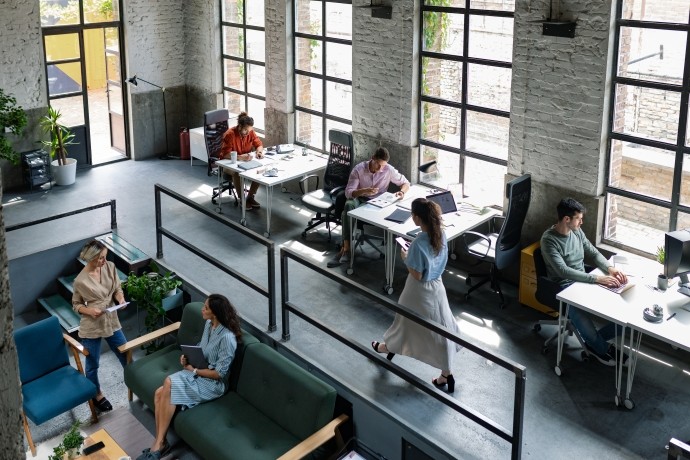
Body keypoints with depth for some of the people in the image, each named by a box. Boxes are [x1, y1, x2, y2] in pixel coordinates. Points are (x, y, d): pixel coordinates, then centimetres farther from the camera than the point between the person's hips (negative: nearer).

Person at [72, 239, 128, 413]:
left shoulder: (110, 267, -7)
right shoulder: (80, 281, -20)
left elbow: (117, 289, 6)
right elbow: (76, 305, -6)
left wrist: (121, 299, -15)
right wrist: (90, 311, -24)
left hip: (112, 322, 4)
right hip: (91, 328, -4)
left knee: (126, 356, 17)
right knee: (93, 364, 14)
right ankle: (97, 395, 36)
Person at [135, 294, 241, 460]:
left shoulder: (227, 337, -24)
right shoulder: (209, 324, 3)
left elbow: (219, 373, -21)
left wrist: (194, 370, -14)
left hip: (213, 383, -8)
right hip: (197, 373, 8)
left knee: (169, 383, -28)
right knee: (159, 393, -16)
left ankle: (159, 444, -18)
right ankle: (160, 443, -10)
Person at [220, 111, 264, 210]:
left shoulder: (250, 132, -8)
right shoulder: (230, 134, -25)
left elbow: (259, 144, 4)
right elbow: (226, 154, -31)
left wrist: (259, 152, -20)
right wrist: (240, 157, -46)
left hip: (245, 161, 6)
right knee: (237, 173, -37)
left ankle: (250, 197, -6)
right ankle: (242, 199, -19)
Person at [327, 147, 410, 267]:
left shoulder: (389, 170, -9)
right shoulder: (358, 169, -12)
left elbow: (406, 183, 3)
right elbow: (348, 192, -16)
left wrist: (402, 192, -21)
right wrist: (364, 191, -34)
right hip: (359, 199, 1)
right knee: (349, 205, -38)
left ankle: (345, 249, -28)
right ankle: (346, 248, -37)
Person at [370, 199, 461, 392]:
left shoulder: (418, 243, -30)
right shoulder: (440, 234, -8)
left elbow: (417, 275, -23)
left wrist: (405, 258, -8)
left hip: (420, 291, -6)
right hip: (437, 286, 6)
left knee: (407, 322, 21)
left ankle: (390, 348, 49)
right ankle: (446, 374, 23)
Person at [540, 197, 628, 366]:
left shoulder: (577, 232, 5)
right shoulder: (549, 240, -19)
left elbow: (594, 254, 11)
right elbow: (563, 271, -28)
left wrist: (610, 268, -11)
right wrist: (598, 278, -32)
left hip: (584, 281, 7)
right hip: (565, 287, -7)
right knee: (579, 314, -36)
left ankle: (595, 341, 5)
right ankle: (602, 348, -6)